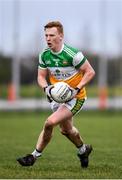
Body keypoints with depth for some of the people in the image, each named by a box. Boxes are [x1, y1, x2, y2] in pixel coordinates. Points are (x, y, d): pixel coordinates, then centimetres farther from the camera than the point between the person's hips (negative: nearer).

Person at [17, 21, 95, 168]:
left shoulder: (72, 54, -22)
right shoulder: (44, 55, -4)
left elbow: (90, 72, -14)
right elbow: (41, 76, 7)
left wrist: (77, 89, -23)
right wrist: (46, 88, -15)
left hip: (75, 98, -7)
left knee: (50, 122, -21)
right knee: (66, 129, 20)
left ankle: (35, 155, -4)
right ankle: (83, 150, 49)